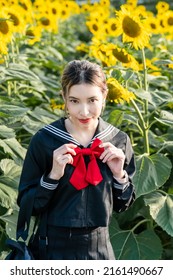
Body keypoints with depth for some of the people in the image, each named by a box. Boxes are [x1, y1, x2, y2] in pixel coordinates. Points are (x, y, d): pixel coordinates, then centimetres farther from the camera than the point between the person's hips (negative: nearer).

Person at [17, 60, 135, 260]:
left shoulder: (119, 140, -4)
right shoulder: (44, 140, -12)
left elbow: (122, 205, 6)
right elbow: (27, 205, -7)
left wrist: (119, 175, -11)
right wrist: (53, 175, -21)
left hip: (100, 248, 2)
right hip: (53, 248, -2)